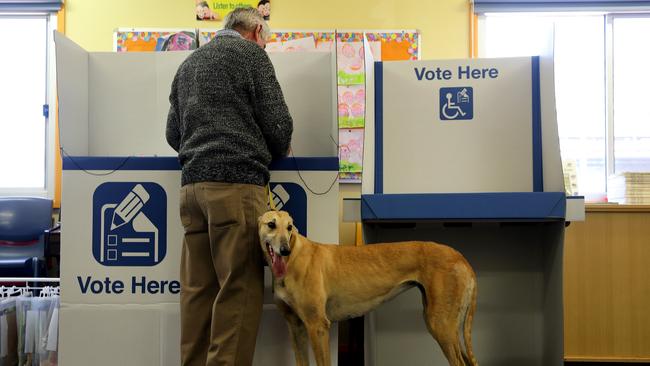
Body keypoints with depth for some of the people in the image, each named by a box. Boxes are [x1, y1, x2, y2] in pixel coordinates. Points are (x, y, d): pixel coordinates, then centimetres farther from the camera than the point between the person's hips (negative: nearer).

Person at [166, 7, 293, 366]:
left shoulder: (187, 64, 23)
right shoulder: (250, 53, 2)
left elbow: (173, 133, 22)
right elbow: (278, 122, -3)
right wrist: (274, 155, 16)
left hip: (192, 185, 7)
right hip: (236, 183, -7)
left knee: (197, 289, 6)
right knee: (239, 288, -6)